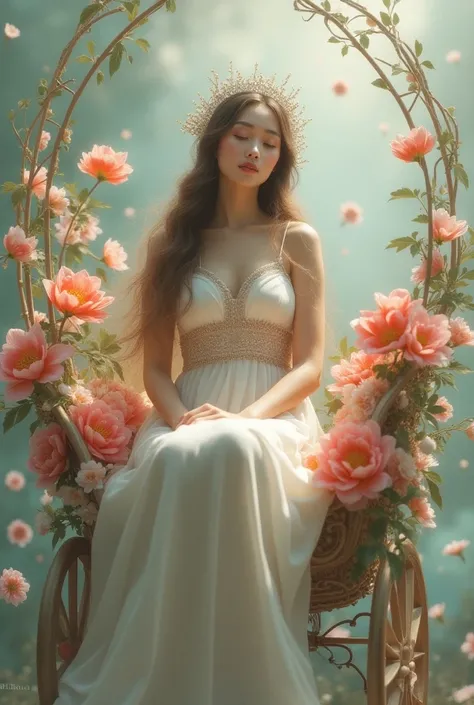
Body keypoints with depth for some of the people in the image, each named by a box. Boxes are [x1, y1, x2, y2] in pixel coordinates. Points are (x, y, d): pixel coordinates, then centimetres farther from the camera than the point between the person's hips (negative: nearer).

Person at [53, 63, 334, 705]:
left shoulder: (297, 240, 13)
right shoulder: (172, 243, 16)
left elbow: (310, 365, 4)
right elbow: (155, 366, 10)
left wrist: (244, 419, -16)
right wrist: (184, 418, -13)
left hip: (274, 422, -1)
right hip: (187, 419, 1)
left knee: (232, 453, -40)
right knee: (178, 459, -39)